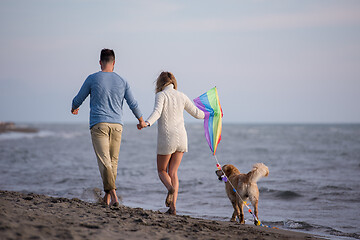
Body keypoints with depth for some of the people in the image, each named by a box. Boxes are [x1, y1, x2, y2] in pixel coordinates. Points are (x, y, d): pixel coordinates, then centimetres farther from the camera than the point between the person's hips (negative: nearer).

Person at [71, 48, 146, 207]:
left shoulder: (92, 79, 0)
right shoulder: (122, 81, 7)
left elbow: (78, 99, 10)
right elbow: (133, 104, 10)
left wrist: (74, 108, 34)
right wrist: (141, 120, 28)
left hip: (98, 124, -3)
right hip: (117, 124, 3)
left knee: (104, 161, -10)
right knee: (113, 160, 14)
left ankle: (113, 194, -25)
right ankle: (107, 196, 19)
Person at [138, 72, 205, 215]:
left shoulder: (161, 95, -5)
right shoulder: (182, 97, 9)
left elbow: (157, 112, -23)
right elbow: (196, 113, 19)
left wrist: (147, 123, -39)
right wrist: (207, 114, 39)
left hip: (166, 138, -4)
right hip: (181, 137, 4)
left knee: (161, 171, 12)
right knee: (173, 173, 10)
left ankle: (170, 188, -20)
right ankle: (173, 206, 0)